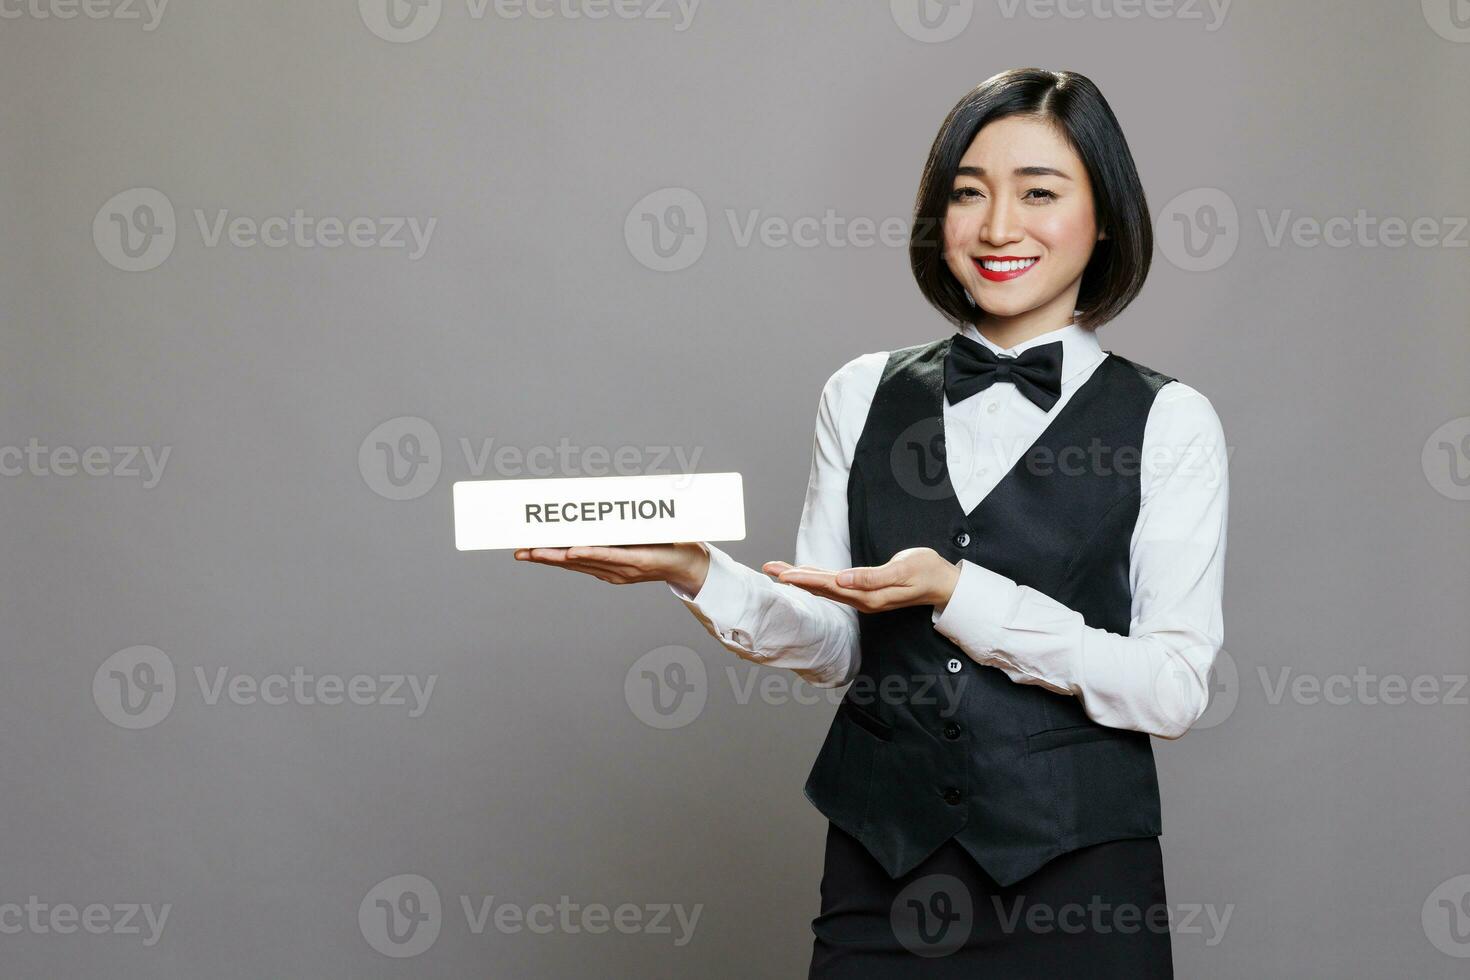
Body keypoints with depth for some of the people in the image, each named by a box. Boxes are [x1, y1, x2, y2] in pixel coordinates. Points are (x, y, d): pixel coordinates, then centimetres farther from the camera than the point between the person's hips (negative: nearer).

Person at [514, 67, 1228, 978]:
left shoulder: (1168, 421, -4)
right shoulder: (864, 395, 6)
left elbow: (1174, 689, -11)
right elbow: (832, 645, 5)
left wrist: (957, 594, -19)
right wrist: (700, 573, -13)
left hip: (1074, 886, -2)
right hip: (879, 871, 3)